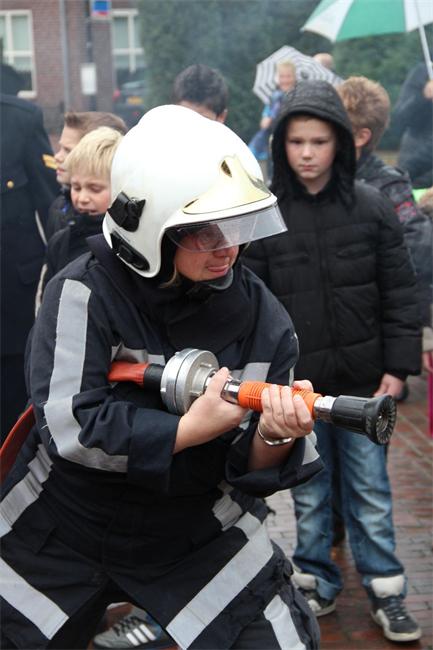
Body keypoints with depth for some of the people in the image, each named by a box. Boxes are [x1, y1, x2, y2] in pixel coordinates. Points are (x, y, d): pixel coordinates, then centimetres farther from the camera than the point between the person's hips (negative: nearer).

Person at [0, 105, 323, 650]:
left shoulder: (261, 318, -11)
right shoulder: (83, 292, -18)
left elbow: (250, 470, -10)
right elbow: (68, 426, -26)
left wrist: (273, 437, -32)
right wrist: (191, 429, -30)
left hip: (199, 534, 1)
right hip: (63, 528, -1)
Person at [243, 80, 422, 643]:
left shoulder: (371, 207, -3)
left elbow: (399, 292, 0)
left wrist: (398, 364, -4)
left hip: (361, 377, 0)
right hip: (295, 381, 0)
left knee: (370, 489, 11)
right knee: (308, 491, 13)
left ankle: (385, 590, 25)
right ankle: (317, 583, 30)